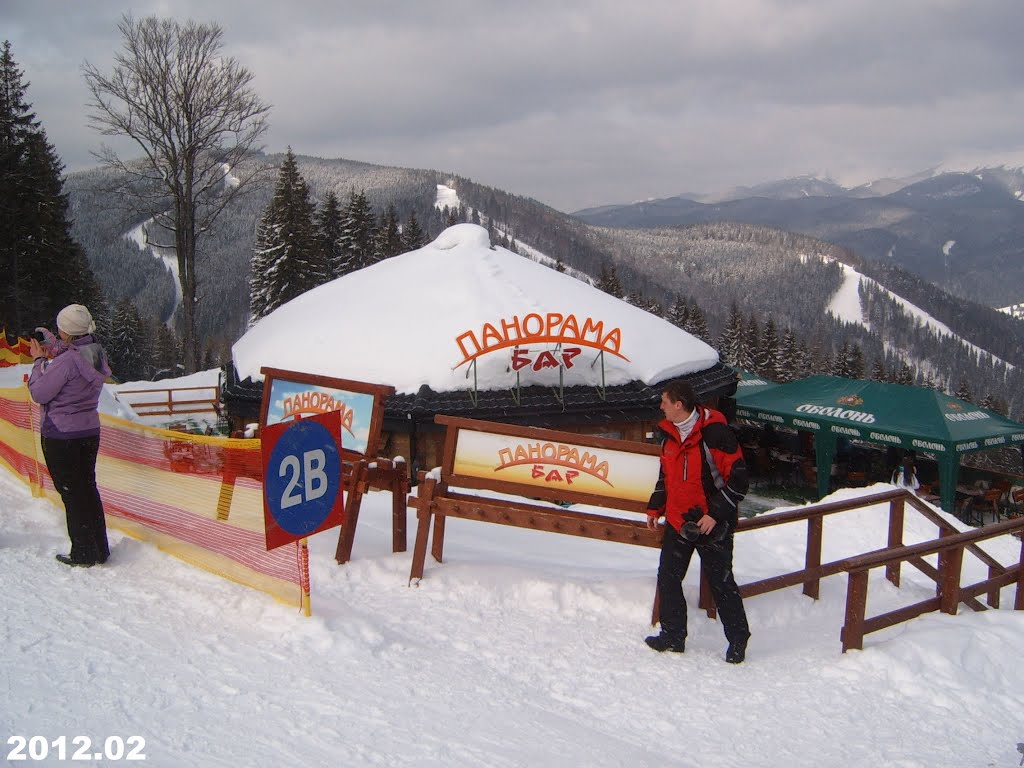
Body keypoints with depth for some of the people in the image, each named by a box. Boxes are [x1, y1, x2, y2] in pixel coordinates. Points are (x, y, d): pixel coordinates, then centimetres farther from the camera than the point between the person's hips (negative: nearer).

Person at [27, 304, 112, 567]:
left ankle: (83, 553, 9)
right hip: (89, 431, 7)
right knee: (88, 488, 15)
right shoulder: (96, 354, 2)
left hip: (60, 435, -7)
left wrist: (39, 360, -3)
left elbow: (39, 393, -14)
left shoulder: (66, 361, -22)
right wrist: (51, 346, 11)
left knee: (71, 493, 3)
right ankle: (100, 550, 21)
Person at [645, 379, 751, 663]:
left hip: (713, 524, -7)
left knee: (721, 583, 2)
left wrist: (715, 514, -19)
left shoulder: (715, 433, -18)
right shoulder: (669, 435, 6)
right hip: (678, 522, 7)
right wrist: (655, 508, 16)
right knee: (667, 578, 9)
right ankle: (673, 636, 22)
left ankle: (738, 639, 18)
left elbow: (738, 479, -17)